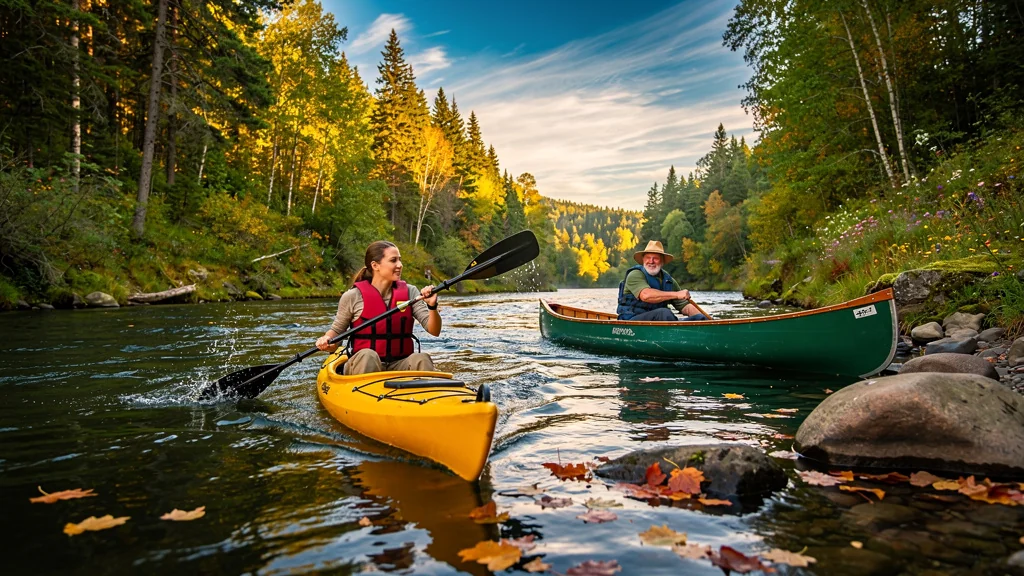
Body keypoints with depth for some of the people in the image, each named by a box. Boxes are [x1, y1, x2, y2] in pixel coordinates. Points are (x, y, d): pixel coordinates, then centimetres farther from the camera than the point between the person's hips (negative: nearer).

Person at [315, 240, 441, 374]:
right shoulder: (353, 297, -3)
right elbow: (336, 330, 11)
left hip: (399, 364, 1)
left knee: (421, 359, -28)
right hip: (363, 364, -1)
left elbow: (434, 331, -1)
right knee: (367, 356, -33)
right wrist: (326, 341, -11)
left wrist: (432, 306, -20)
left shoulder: (409, 292, 4)